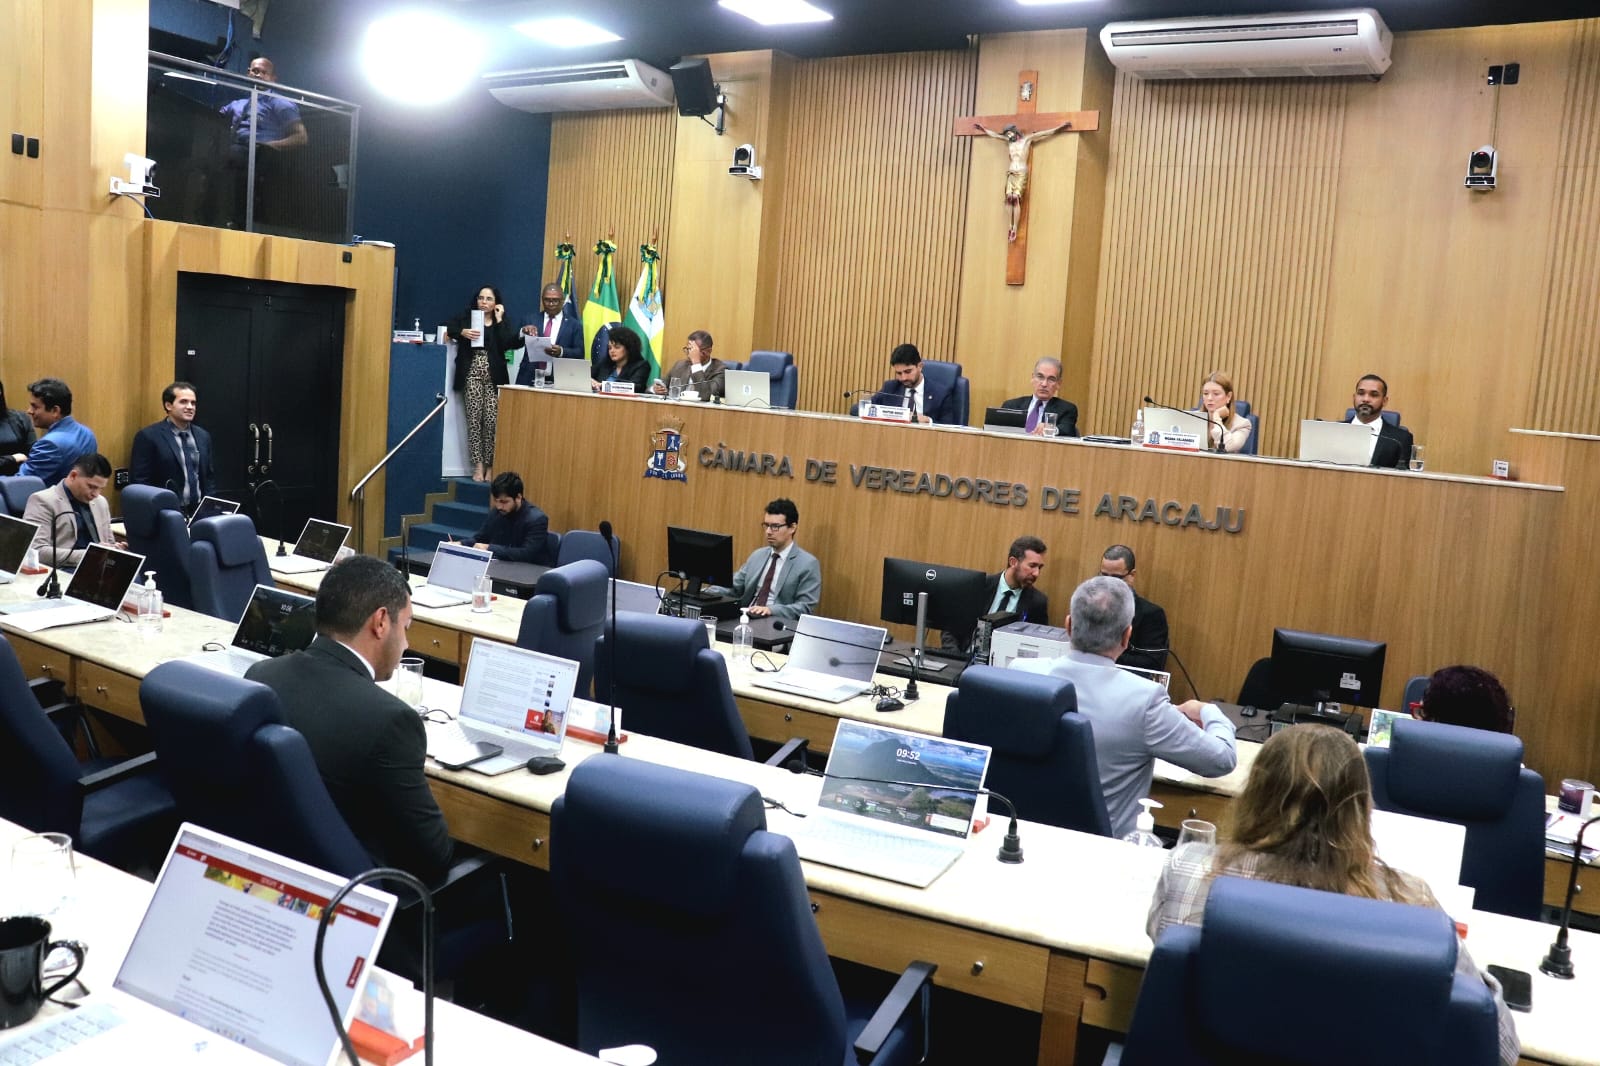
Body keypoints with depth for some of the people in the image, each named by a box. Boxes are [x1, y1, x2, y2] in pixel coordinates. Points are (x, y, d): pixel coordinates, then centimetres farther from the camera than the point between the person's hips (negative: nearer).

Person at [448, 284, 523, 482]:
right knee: (474, 418, -6)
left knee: (492, 420, -8)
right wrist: (462, 332, -11)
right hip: (472, 373, 0)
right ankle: (478, 464, -1)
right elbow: (450, 328, 6)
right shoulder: (467, 317, 12)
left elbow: (507, 344, -5)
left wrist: (499, 320, -3)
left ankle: (490, 465, 0)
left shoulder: (503, 323, 10)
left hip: (494, 376, 0)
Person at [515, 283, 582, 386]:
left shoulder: (574, 325, 7)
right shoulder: (530, 320, 12)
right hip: (529, 379, 2)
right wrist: (523, 332, -19)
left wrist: (562, 352, -19)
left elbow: (580, 353, 1)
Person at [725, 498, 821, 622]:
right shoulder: (757, 555, 16)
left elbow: (805, 608, -8)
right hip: (745, 618, 5)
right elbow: (734, 588, 16)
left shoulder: (808, 564, -3)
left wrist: (770, 610, -22)